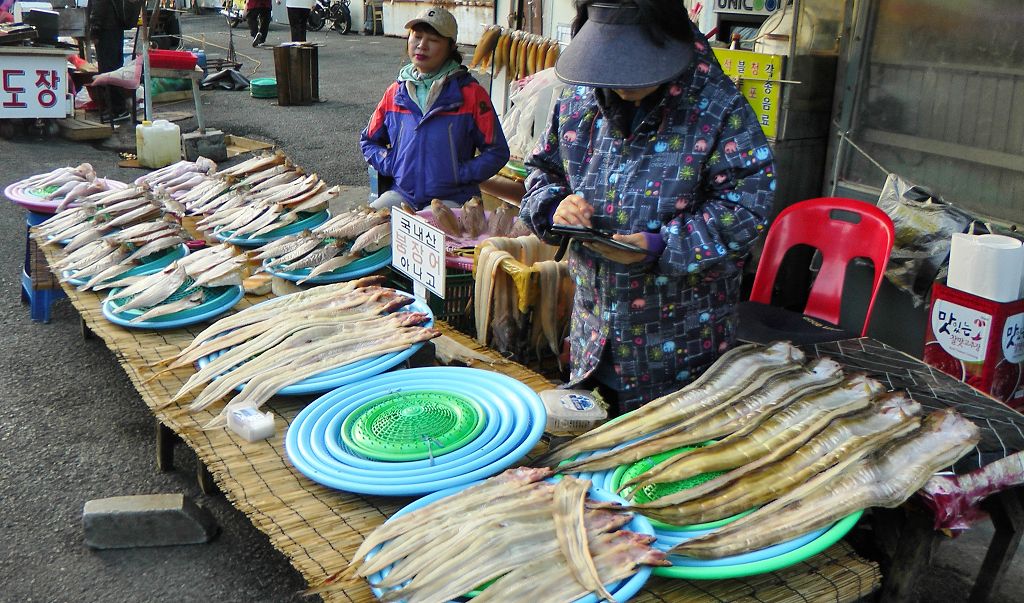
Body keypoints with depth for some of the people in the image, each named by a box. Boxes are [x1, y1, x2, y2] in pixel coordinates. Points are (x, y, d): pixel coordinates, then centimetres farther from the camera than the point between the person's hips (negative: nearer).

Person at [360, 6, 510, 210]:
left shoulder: (470, 93, -1)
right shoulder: (396, 92, 10)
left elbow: (497, 153, 0)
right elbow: (368, 141, 22)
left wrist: (460, 174, -11)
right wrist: (389, 165, 3)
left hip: (452, 199, -3)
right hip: (402, 194, 4)